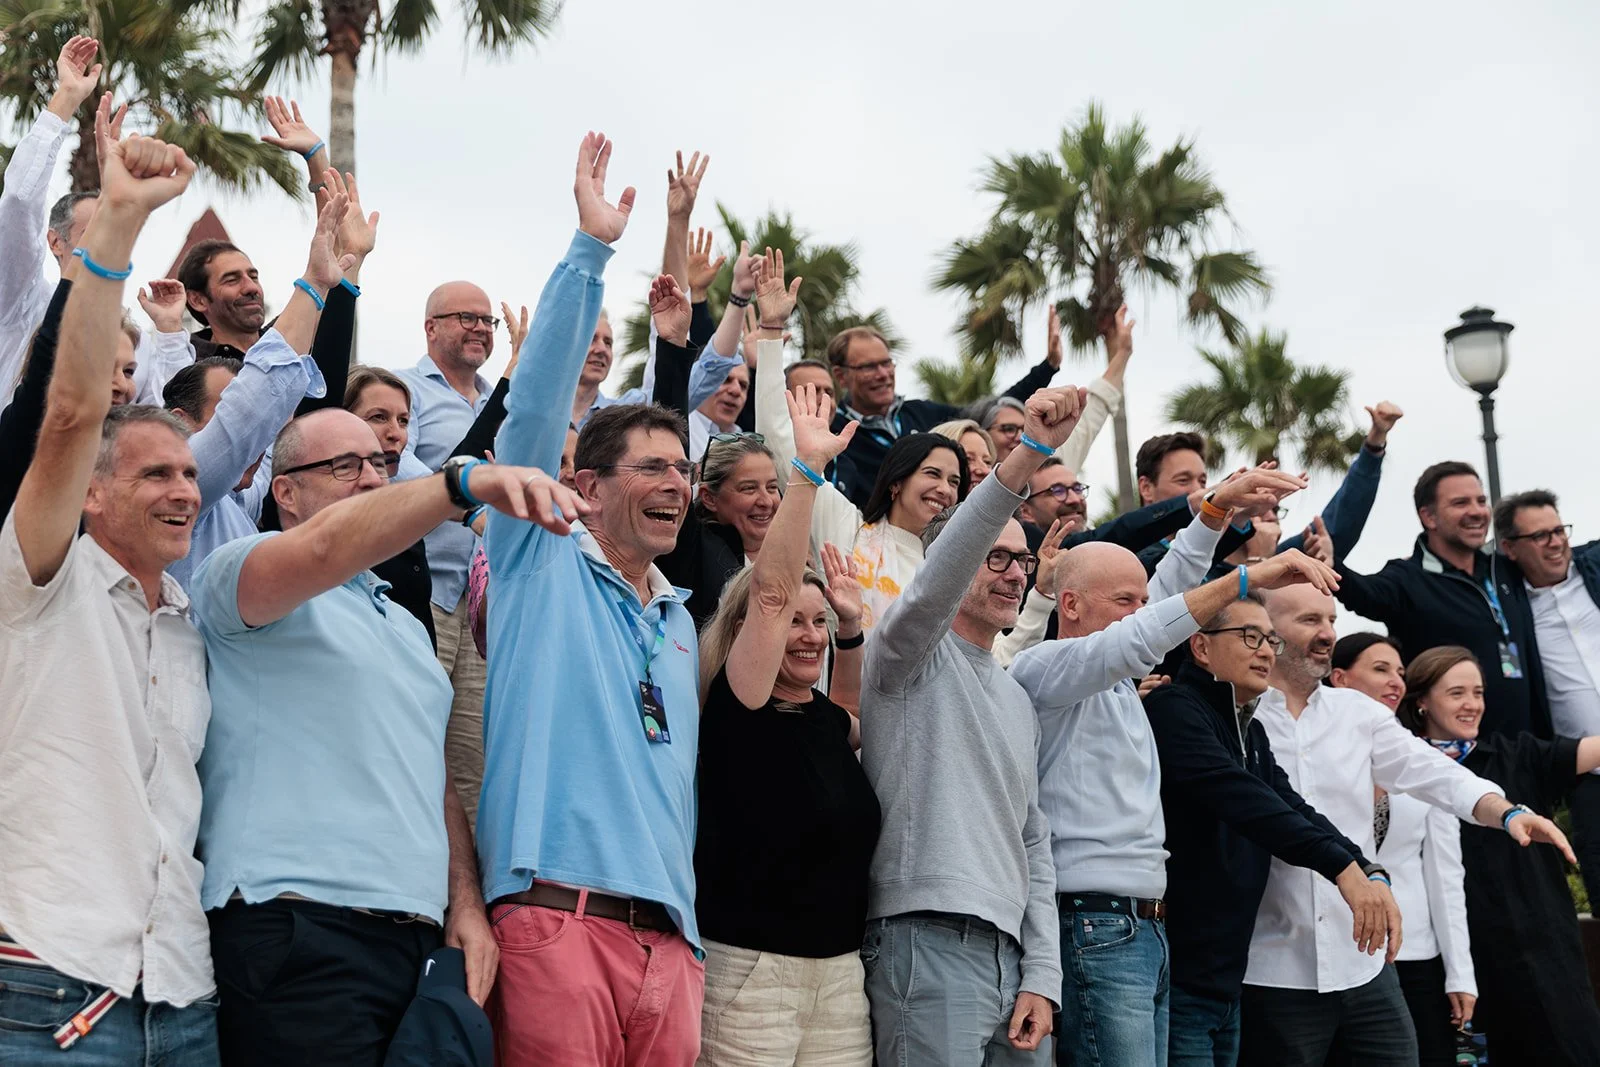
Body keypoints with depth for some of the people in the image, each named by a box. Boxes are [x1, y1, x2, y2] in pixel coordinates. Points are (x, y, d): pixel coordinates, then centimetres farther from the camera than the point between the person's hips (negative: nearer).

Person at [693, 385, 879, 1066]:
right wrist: (808, 466, -20)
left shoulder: (826, 719, 10)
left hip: (840, 967, 7)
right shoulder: (738, 710, -8)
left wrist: (852, 626, 19)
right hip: (749, 964, -7)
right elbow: (770, 592, -20)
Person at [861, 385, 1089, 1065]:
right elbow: (930, 588, -23)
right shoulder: (913, 655, 1)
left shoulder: (1019, 701, 23)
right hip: (928, 940, -8)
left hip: (1013, 958, 8)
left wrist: (1042, 980, 9)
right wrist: (1028, 453, -32)